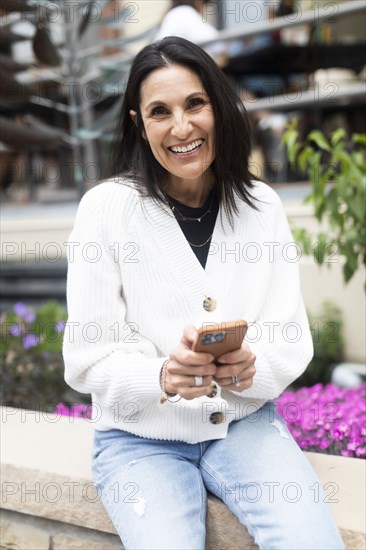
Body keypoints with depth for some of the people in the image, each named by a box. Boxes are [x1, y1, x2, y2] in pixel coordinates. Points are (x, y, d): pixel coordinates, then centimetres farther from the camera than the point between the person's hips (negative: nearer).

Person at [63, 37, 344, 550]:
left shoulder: (262, 206, 0)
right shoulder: (106, 208, -9)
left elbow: (293, 339, 0)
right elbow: (89, 358, -9)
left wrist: (254, 369, -23)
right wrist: (162, 378, -29)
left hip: (246, 422, 2)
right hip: (142, 436, -2)